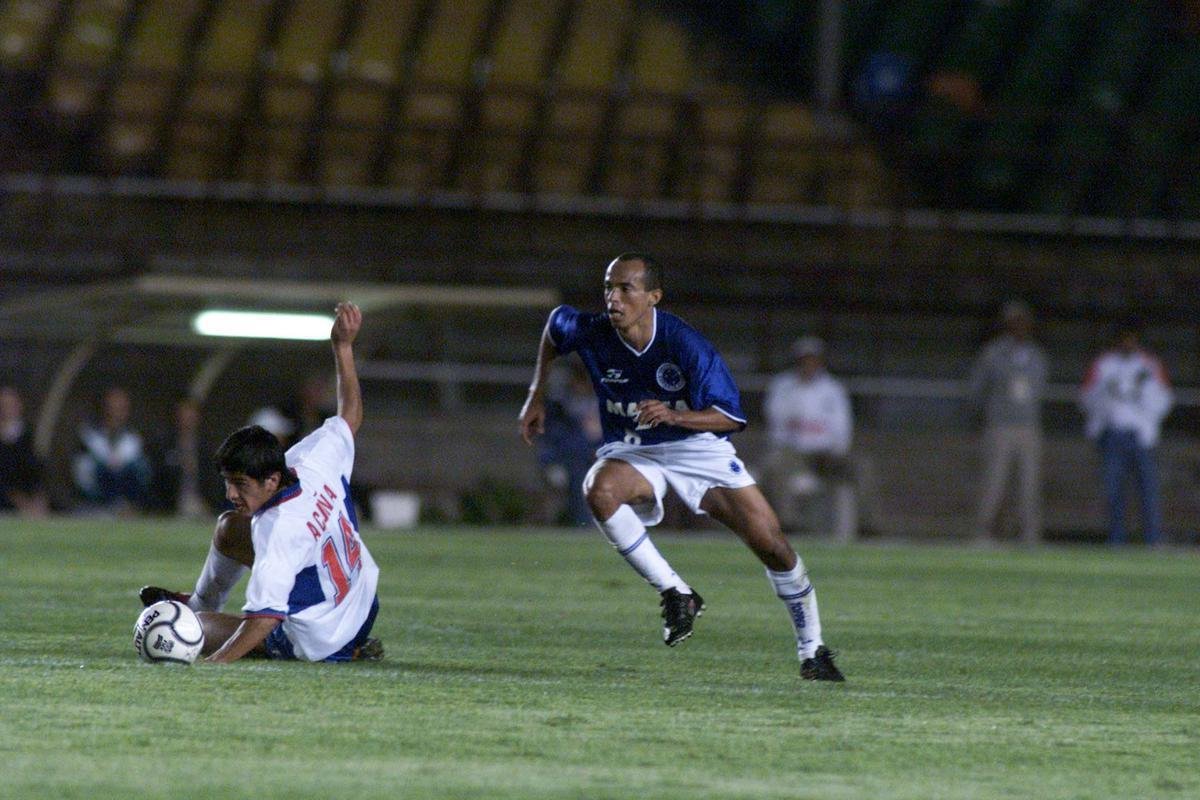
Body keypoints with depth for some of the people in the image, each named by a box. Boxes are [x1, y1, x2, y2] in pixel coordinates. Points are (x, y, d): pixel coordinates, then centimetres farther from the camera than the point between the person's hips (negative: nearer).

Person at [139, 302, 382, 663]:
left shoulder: (278, 531, -35)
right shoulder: (314, 460, -14)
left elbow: (266, 618, -38)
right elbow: (350, 416, 6)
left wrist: (214, 662, -41)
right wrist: (344, 346, 10)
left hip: (317, 643, -8)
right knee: (229, 527, 23)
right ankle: (202, 603, 45)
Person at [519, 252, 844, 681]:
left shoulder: (685, 344, -23)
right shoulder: (591, 333, -15)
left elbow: (731, 416, -19)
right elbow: (555, 323, 10)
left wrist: (673, 416, -36)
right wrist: (536, 398, 11)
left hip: (698, 447, -1)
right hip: (630, 453, 1)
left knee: (770, 543, -9)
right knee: (598, 492, -35)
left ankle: (812, 650, 12)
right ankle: (674, 593, -23)